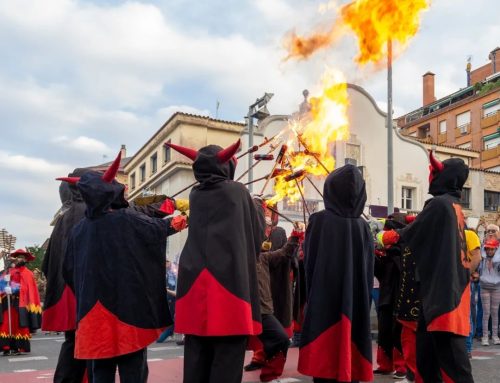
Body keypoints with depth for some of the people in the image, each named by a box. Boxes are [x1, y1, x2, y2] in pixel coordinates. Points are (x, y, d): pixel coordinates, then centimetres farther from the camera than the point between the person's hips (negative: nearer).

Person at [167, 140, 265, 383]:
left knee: (197, 358, 8)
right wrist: (259, 208, 35)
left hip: (195, 284, 4)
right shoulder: (237, 192, 4)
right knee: (227, 359, -1)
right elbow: (257, 231, 15)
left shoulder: (195, 196, 14)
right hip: (229, 282, -4)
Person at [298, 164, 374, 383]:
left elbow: (308, 262, -3)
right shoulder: (362, 226, 1)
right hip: (356, 305, 3)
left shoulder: (319, 220, -8)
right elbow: (369, 271, 7)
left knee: (324, 361, 2)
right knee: (350, 353, 10)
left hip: (323, 303, -3)